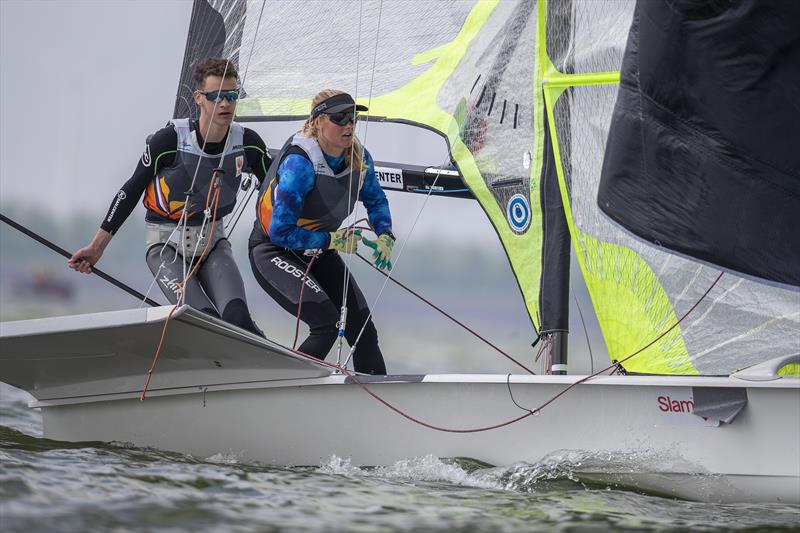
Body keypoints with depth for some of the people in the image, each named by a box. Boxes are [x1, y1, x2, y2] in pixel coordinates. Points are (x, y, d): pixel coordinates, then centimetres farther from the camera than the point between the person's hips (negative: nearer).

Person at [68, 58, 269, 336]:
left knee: (237, 318, -24)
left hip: (213, 243, 3)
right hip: (166, 243, -3)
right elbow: (132, 189, -7)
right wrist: (97, 246, -5)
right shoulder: (169, 140, -18)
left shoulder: (247, 143, -7)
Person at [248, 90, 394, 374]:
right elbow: (280, 232, -29)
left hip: (318, 252, 7)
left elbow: (375, 200, 14)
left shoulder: (359, 159, -9)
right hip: (272, 251, -7)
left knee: (362, 328, -1)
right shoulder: (299, 163, -30)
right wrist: (333, 240, -23)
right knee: (326, 320, -26)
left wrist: (384, 235, -4)